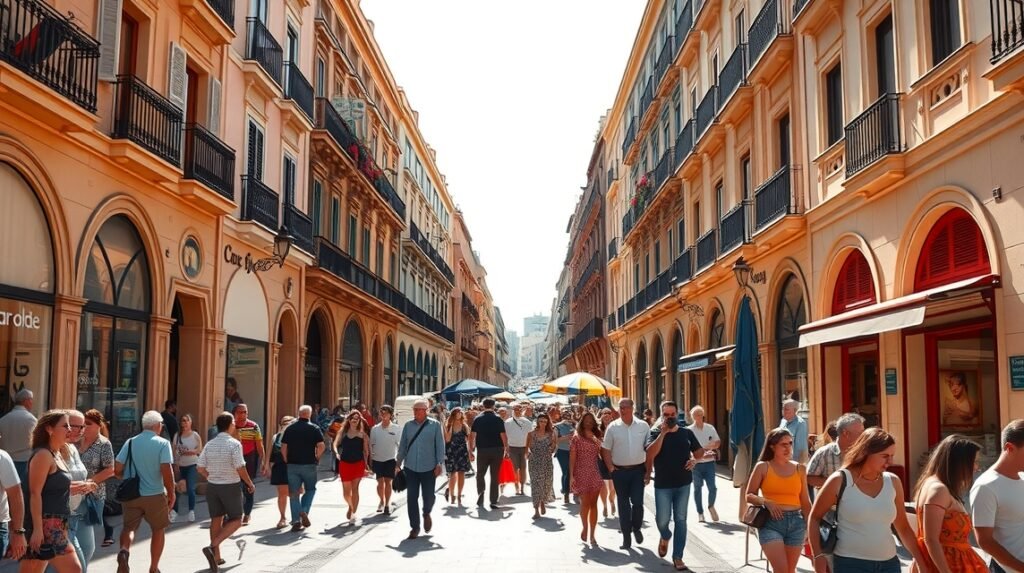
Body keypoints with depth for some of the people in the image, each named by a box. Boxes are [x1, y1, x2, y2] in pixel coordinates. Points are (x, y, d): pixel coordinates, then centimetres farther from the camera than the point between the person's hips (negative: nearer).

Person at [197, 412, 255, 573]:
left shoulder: (209, 444, 0)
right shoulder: (234, 444, -15)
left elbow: (201, 468, 2)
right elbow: (240, 469, -18)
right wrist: (250, 484, -3)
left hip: (212, 486, 5)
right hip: (230, 486, -5)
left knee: (216, 520, 15)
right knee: (236, 520, 8)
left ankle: (216, 557, 20)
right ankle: (213, 547, -11)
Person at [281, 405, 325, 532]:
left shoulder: (290, 428, 4)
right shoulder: (314, 428, -3)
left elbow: (283, 447, 0)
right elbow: (321, 446, -12)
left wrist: (286, 461, 9)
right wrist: (316, 458, 4)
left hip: (292, 464, 2)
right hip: (309, 464, -2)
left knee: (294, 493, 8)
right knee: (310, 489, 16)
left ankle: (296, 521, 5)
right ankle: (304, 511, -6)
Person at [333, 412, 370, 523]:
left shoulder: (362, 434, 1)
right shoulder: (342, 432, 5)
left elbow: (365, 450, 4)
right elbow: (335, 443, -3)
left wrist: (366, 464, -1)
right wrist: (336, 452, -23)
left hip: (358, 463, -2)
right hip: (344, 463, 2)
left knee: (355, 488, -12)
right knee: (346, 492, 9)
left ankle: (353, 513, -8)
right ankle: (351, 506, 38)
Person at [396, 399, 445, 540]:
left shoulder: (435, 425, -2)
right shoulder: (408, 425, 6)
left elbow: (440, 445, -1)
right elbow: (402, 446, 12)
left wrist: (439, 464, -6)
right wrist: (399, 464, 12)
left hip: (429, 468, -2)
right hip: (411, 467, 2)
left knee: (428, 496, 3)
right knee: (412, 498, 1)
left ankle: (426, 514, 36)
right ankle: (414, 527, 12)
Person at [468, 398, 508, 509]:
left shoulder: (477, 419, -1)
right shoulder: (498, 419, -3)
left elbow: (472, 436, -3)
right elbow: (503, 436, -7)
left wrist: (471, 451, 2)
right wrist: (506, 450, 2)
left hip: (482, 450, 0)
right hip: (497, 450, 0)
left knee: (480, 475, 15)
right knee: (494, 476, 7)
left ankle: (480, 493, -6)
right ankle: (493, 502, 7)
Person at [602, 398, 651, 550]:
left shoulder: (643, 426, -1)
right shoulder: (613, 427, -2)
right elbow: (606, 449, 3)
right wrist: (610, 468, -4)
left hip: (638, 469, 0)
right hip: (620, 471, 0)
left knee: (637, 502, -4)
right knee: (623, 504, 7)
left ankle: (636, 528, 23)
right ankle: (626, 535, 17)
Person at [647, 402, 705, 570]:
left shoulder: (686, 433, 4)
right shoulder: (655, 433, -4)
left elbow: (700, 451, 12)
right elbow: (651, 453, -20)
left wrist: (694, 459, -10)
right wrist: (663, 432, -23)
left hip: (683, 483, 2)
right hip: (662, 484, -2)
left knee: (680, 520, 4)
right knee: (662, 519, -1)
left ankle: (677, 557, 12)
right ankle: (665, 537, 34)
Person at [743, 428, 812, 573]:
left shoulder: (799, 468, 7)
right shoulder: (763, 467, -1)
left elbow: (805, 502, 11)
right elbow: (748, 495, 1)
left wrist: (811, 525, 6)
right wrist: (766, 502, -16)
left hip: (796, 522, 3)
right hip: (771, 522, -3)